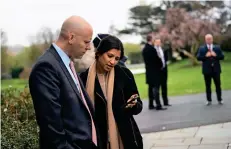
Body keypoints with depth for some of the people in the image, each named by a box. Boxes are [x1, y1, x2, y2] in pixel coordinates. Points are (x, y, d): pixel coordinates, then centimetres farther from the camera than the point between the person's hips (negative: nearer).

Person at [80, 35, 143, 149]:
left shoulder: (124, 74, -4)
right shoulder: (85, 78, -4)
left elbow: (139, 107, 2)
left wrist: (133, 104, -19)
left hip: (126, 138, 0)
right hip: (98, 139, 0)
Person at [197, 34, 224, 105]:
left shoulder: (217, 47, 8)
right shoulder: (201, 48, 3)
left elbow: (222, 56, 2)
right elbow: (198, 58, -6)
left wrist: (216, 55, -14)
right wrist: (205, 56, -19)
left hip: (216, 69, 1)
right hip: (207, 70, -1)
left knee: (218, 85, 5)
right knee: (208, 86, 5)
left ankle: (219, 100, 14)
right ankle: (209, 100, 12)